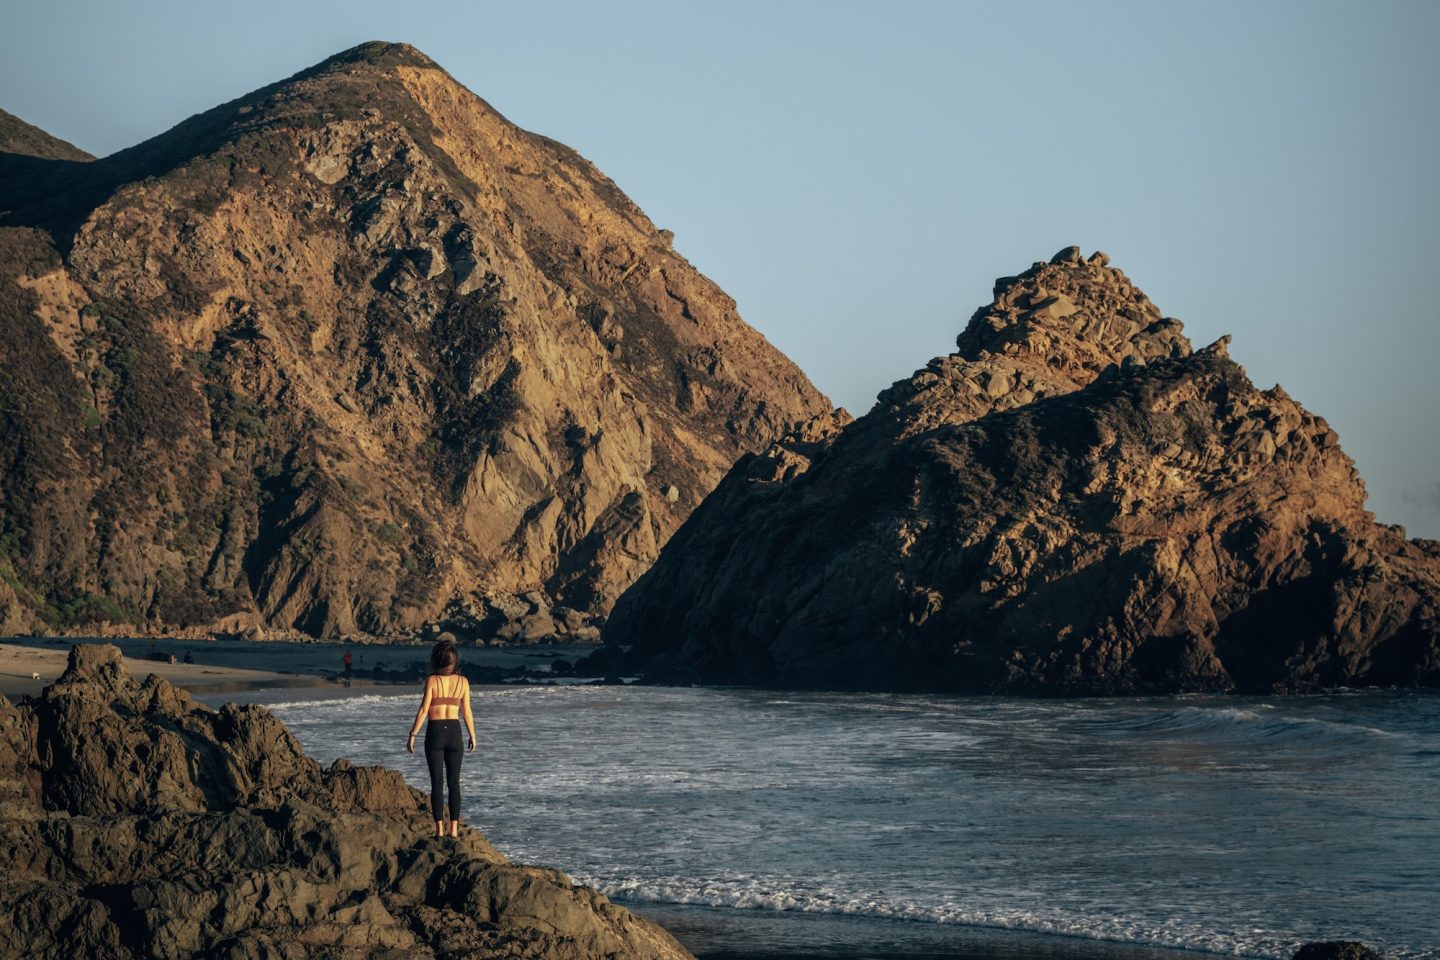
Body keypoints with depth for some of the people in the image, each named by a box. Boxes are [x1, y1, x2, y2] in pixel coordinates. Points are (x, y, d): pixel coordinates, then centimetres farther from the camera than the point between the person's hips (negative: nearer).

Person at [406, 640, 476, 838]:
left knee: (437, 783, 3)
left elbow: (423, 710, -11)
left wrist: (412, 735, -5)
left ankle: (439, 828, 0)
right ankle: (454, 828, 5)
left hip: (435, 732, -2)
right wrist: (473, 736, 14)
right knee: (453, 783, 9)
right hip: (454, 731, 2)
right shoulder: (462, 681, -1)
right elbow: (467, 713, 2)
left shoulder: (432, 680, -9)